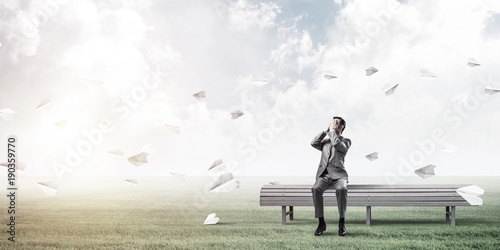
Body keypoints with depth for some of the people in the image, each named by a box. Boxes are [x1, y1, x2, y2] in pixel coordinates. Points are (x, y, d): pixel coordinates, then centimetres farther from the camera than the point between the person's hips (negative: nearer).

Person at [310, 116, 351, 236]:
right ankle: (321, 223, -24)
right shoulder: (325, 141, 24)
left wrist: (332, 130, 1)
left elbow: (337, 144, -12)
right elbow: (313, 143, 3)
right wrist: (326, 130, 6)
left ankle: (342, 223, -28)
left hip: (338, 175, -3)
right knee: (316, 189, -31)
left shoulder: (346, 141, 12)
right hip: (324, 175, 3)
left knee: (341, 189, -37)